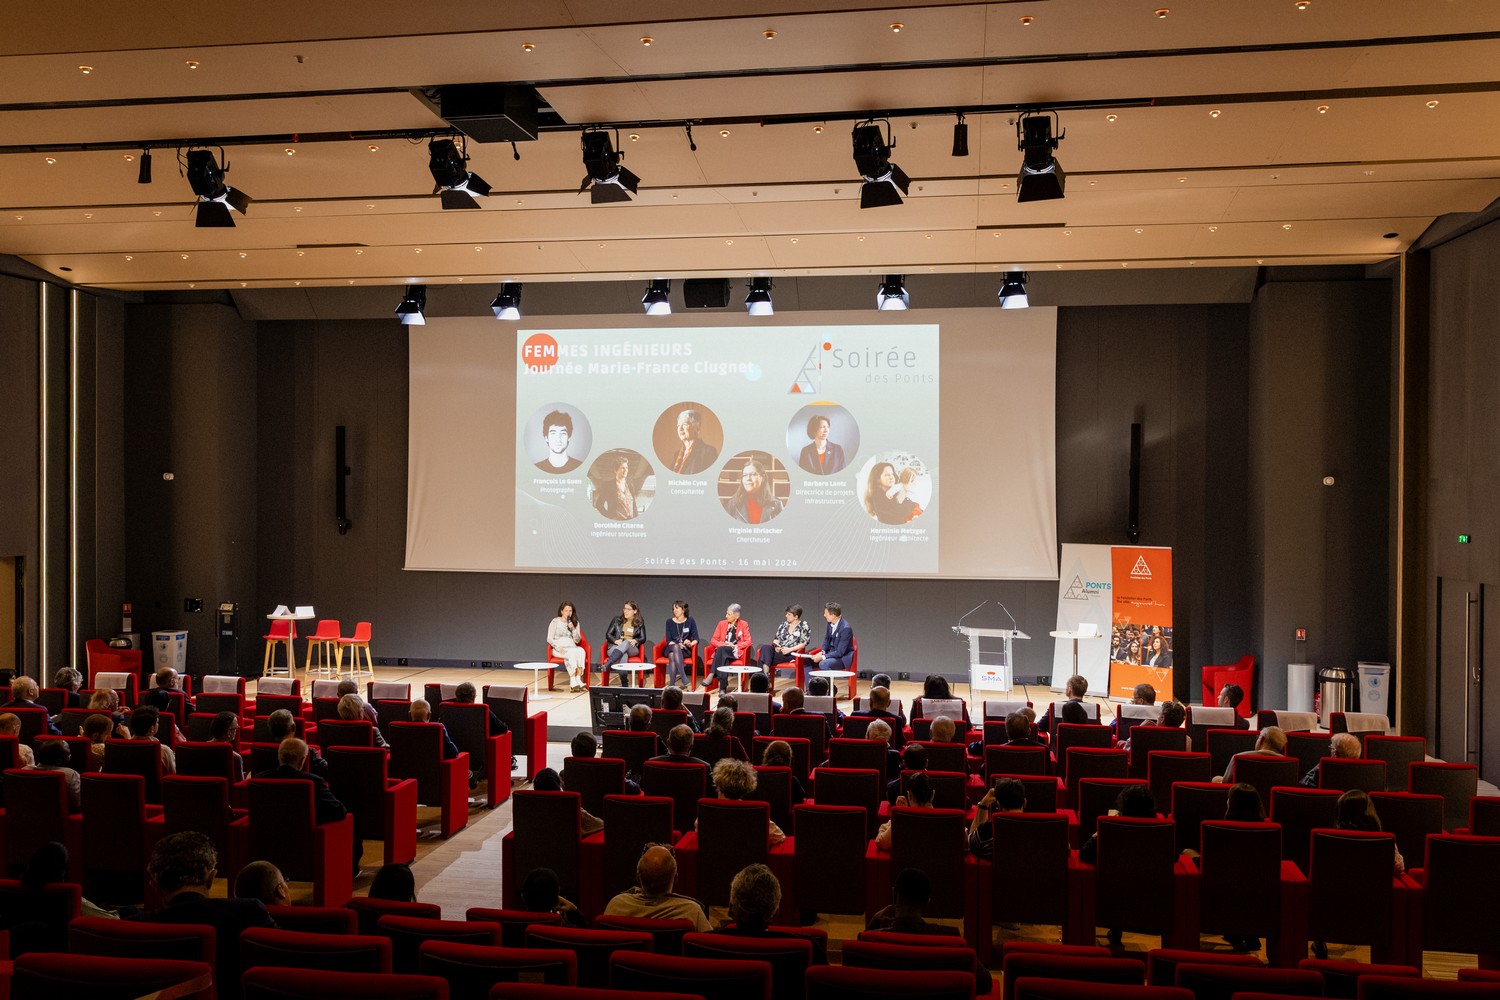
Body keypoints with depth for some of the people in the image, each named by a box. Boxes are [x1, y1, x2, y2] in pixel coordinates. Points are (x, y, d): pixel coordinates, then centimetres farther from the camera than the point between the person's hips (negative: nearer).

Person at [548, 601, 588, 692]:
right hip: (559, 649, -3)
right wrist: (558, 647, -17)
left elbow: (577, 640, 10)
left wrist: (573, 629, -6)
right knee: (572, 653, -36)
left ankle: (578, 679, -40)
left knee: (581, 651, -33)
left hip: (572, 648, 3)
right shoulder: (555, 622, 7)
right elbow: (549, 639, 0)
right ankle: (573, 681, -44)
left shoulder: (575, 623, 17)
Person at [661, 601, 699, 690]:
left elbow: (696, 639, 1)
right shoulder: (669, 622, 9)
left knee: (673, 656, -36)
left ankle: (672, 684, -43)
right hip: (671, 649, 0)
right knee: (675, 647, -38)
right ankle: (683, 678, -47)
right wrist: (678, 645, -17)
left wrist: (690, 643, -21)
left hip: (685, 650, 0)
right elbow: (668, 640, 3)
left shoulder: (690, 621, 7)